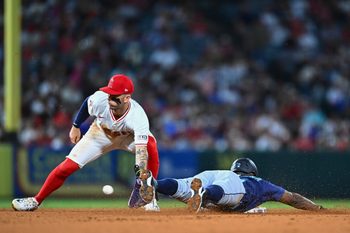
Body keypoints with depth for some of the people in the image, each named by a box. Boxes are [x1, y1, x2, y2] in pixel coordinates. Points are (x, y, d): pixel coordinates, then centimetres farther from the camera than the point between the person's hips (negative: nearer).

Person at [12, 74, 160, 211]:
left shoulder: (139, 117, -42)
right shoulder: (100, 99, -34)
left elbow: (141, 151, -50)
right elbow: (87, 103, -8)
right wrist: (76, 126, 3)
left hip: (128, 137, -2)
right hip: (100, 133, 2)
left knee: (150, 144, -34)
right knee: (68, 166, -8)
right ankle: (36, 201, 10)